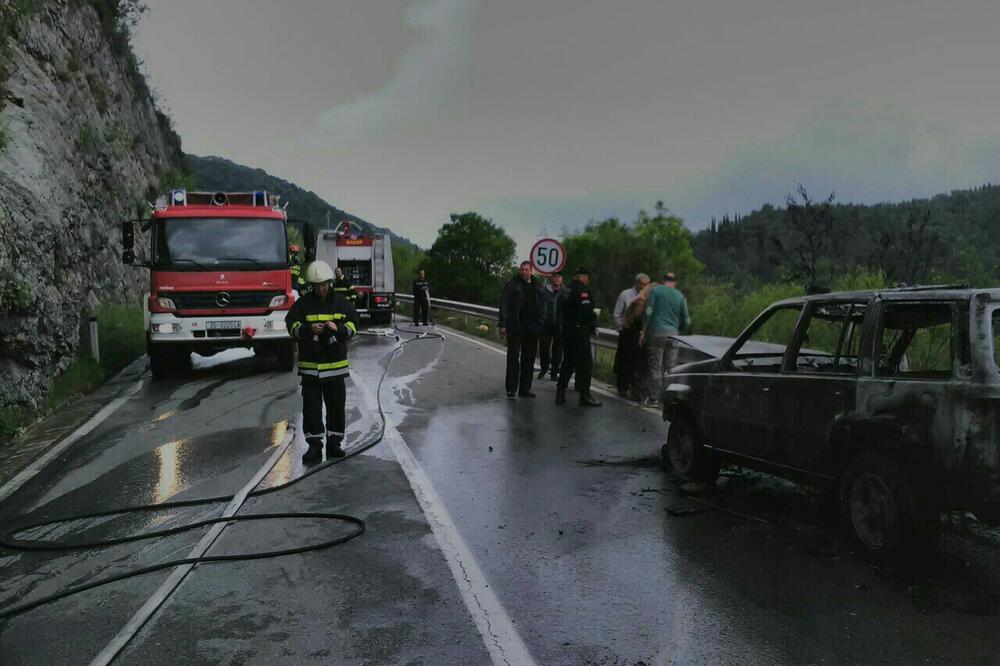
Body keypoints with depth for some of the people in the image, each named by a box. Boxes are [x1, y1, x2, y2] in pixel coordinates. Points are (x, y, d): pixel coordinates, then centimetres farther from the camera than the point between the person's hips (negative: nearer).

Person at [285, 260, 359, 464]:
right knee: (311, 407, 1)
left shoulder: (341, 302, 5)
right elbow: (291, 325, 0)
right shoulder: (303, 304, 2)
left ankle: (334, 443, 18)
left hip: (335, 363, 1)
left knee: (336, 405, 7)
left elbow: (354, 325, 6)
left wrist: (339, 329, -14)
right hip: (310, 364, -1)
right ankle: (314, 445, 9)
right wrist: (309, 329, -18)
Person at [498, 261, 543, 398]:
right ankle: (511, 389, 2)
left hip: (532, 329, 5)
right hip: (515, 327, -5)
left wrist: (539, 324, 10)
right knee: (513, 358, -2)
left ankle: (525, 388, 15)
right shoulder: (512, 285, -3)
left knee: (529, 360, 8)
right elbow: (504, 305, -6)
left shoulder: (536, 286, 12)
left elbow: (540, 306, 18)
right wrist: (503, 324, -12)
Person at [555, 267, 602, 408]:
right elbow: (587, 311, -23)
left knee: (568, 363, 15)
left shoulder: (567, 291, 15)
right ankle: (585, 396, -2)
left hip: (566, 331, 9)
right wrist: (593, 324, -7)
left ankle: (560, 393, 17)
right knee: (585, 363, -3)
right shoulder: (583, 290, -12)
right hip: (579, 332, -9)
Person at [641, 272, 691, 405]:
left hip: (657, 332, -2)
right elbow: (687, 321, 12)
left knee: (655, 366, -2)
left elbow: (648, 312, -6)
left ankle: (653, 397, -2)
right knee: (669, 367, 7)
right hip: (672, 334, 3)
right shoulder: (680, 296, 10)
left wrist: (643, 332, -3)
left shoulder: (656, 291, 3)